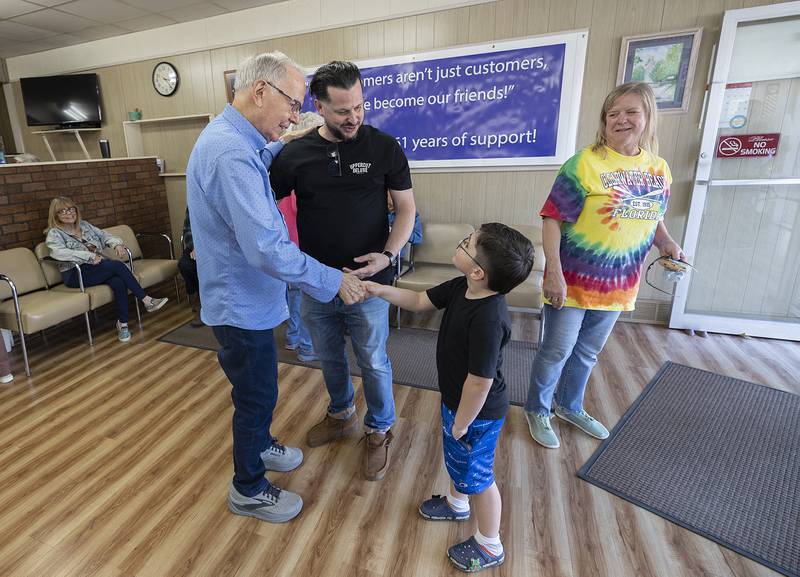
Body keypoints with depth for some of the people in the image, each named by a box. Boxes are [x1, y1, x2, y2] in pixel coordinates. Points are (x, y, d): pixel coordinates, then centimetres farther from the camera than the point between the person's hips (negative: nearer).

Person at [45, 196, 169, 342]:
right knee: (117, 265, -30)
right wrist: (90, 256, -25)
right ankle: (147, 301, -28)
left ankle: (122, 323, -21)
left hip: (100, 267, 5)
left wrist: (117, 243, -6)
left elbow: (103, 235, 18)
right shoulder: (54, 233, 2)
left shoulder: (84, 225, 20)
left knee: (118, 282, -31)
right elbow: (58, 252, -16)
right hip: (75, 274, -5)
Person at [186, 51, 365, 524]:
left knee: (260, 387, 26)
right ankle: (248, 489, 31)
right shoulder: (231, 153, -29)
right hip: (242, 304, -10)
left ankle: (260, 445, 49)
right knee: (256, 394, 8)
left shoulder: (231, 136, 6)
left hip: (244, 296, 10)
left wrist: (283, 144, 19)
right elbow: (266, 248, -34)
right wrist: (333, 281, -26)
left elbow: (257, 165, 31)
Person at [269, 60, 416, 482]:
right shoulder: (295, 153, -2)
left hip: (368, 283, -2)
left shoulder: (384, 147, -6)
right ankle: (341, 415, 48)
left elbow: (406, 207, -2)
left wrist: (387, 255, -18)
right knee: (329, 359, 21)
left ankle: (379, 431, 36)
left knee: (373, 363, 11)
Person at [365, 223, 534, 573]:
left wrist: (461, 424, -18)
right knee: (457, 459, 31)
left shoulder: (488, 319, -38)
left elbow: (480, 381, -32)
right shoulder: (461, 288, -11)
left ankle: (489, 546, 42)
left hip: (477, 413, -9)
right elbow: (420, 302, 4)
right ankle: (457, 503, 61)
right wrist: (381, 290, -7)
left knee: (477, 475, 15)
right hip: (456, 400, 9)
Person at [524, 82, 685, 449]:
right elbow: (553, 219, -18)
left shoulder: (658, 169, 5)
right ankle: (537, 411, 31)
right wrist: (553, 273, -24)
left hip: (618, 284, 6)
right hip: (573, 280, -6)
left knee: (587, 353, 21)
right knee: (556, 352, 7)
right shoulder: (584, 163, -15)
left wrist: (666, 242, -3)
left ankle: (570, 407, 44)